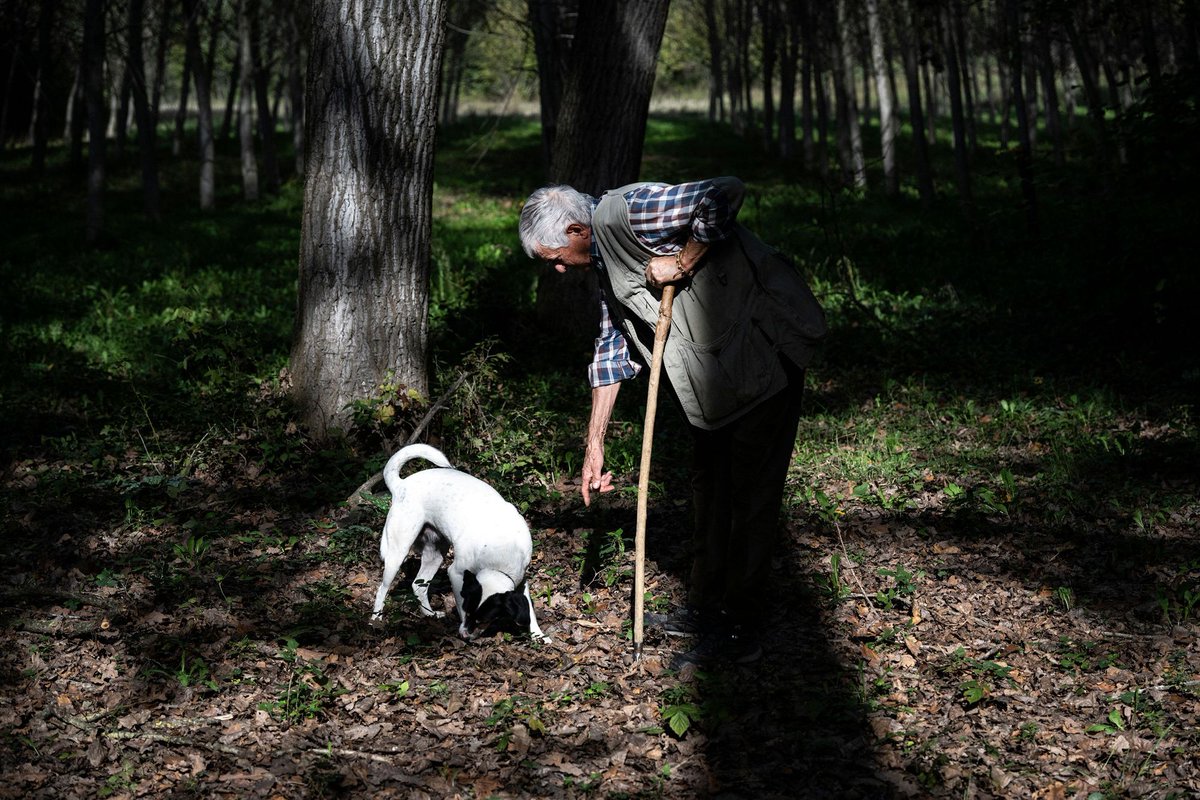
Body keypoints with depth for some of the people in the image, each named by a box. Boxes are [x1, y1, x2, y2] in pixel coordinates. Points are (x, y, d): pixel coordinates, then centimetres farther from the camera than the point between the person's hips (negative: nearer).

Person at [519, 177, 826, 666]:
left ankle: (738, 631, 2)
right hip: (716, 370, 10)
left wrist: (681, 262, -21)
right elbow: (612, 351, 20)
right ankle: (706, 608, 31)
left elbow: (726, 194, -29)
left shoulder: (626, 212, -17)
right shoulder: (606, 261, 13)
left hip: (767, 345, -10)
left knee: (751, 490, -4)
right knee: (707, 483, 17)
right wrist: (594, 444, 19)